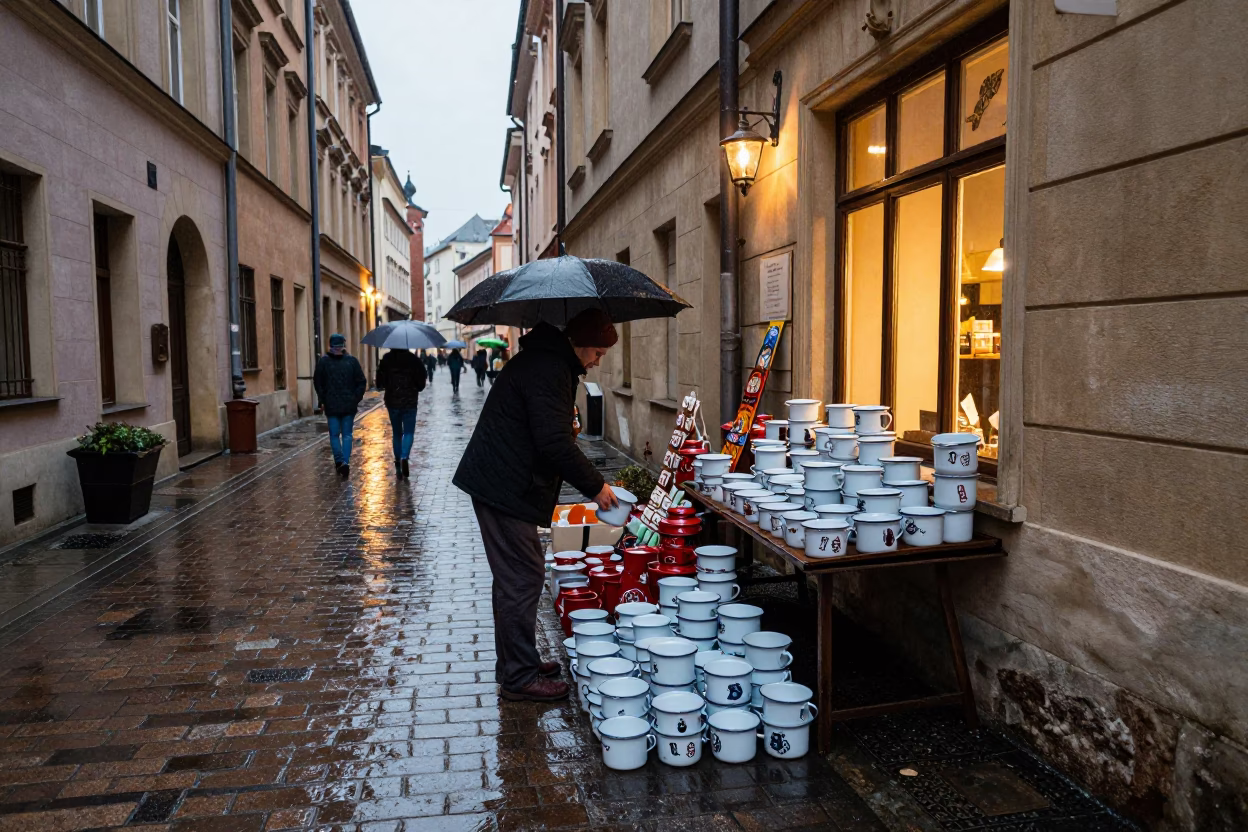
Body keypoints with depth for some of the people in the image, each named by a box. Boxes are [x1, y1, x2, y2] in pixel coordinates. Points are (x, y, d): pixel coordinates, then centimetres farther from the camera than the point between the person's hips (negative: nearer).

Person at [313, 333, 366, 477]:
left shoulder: (323, 361, -3)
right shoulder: (352, 360, -1)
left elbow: (317, 383, -1)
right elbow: (362, 382, -1)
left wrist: (323, 400, 6)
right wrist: (356, 399, 4)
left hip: (331, 405, -1)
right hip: (349, 405, 1)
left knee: (334, 435, 8)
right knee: (347, 434, 7)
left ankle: (340, 461, -7)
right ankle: (345, 462, -4)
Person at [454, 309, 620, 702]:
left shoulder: (546, 362, 16)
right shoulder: (548, 370, -18)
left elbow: (552, 436, 21)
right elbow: (555, 443, -25)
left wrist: (591, 482, 15)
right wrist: (595, 486, -15)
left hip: (502, 483, 11)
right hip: (505, 488, -11)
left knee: (517, 577, 18)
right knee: (522, 580, -4)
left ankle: (517, 664, 30)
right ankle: (518, 677, 6)